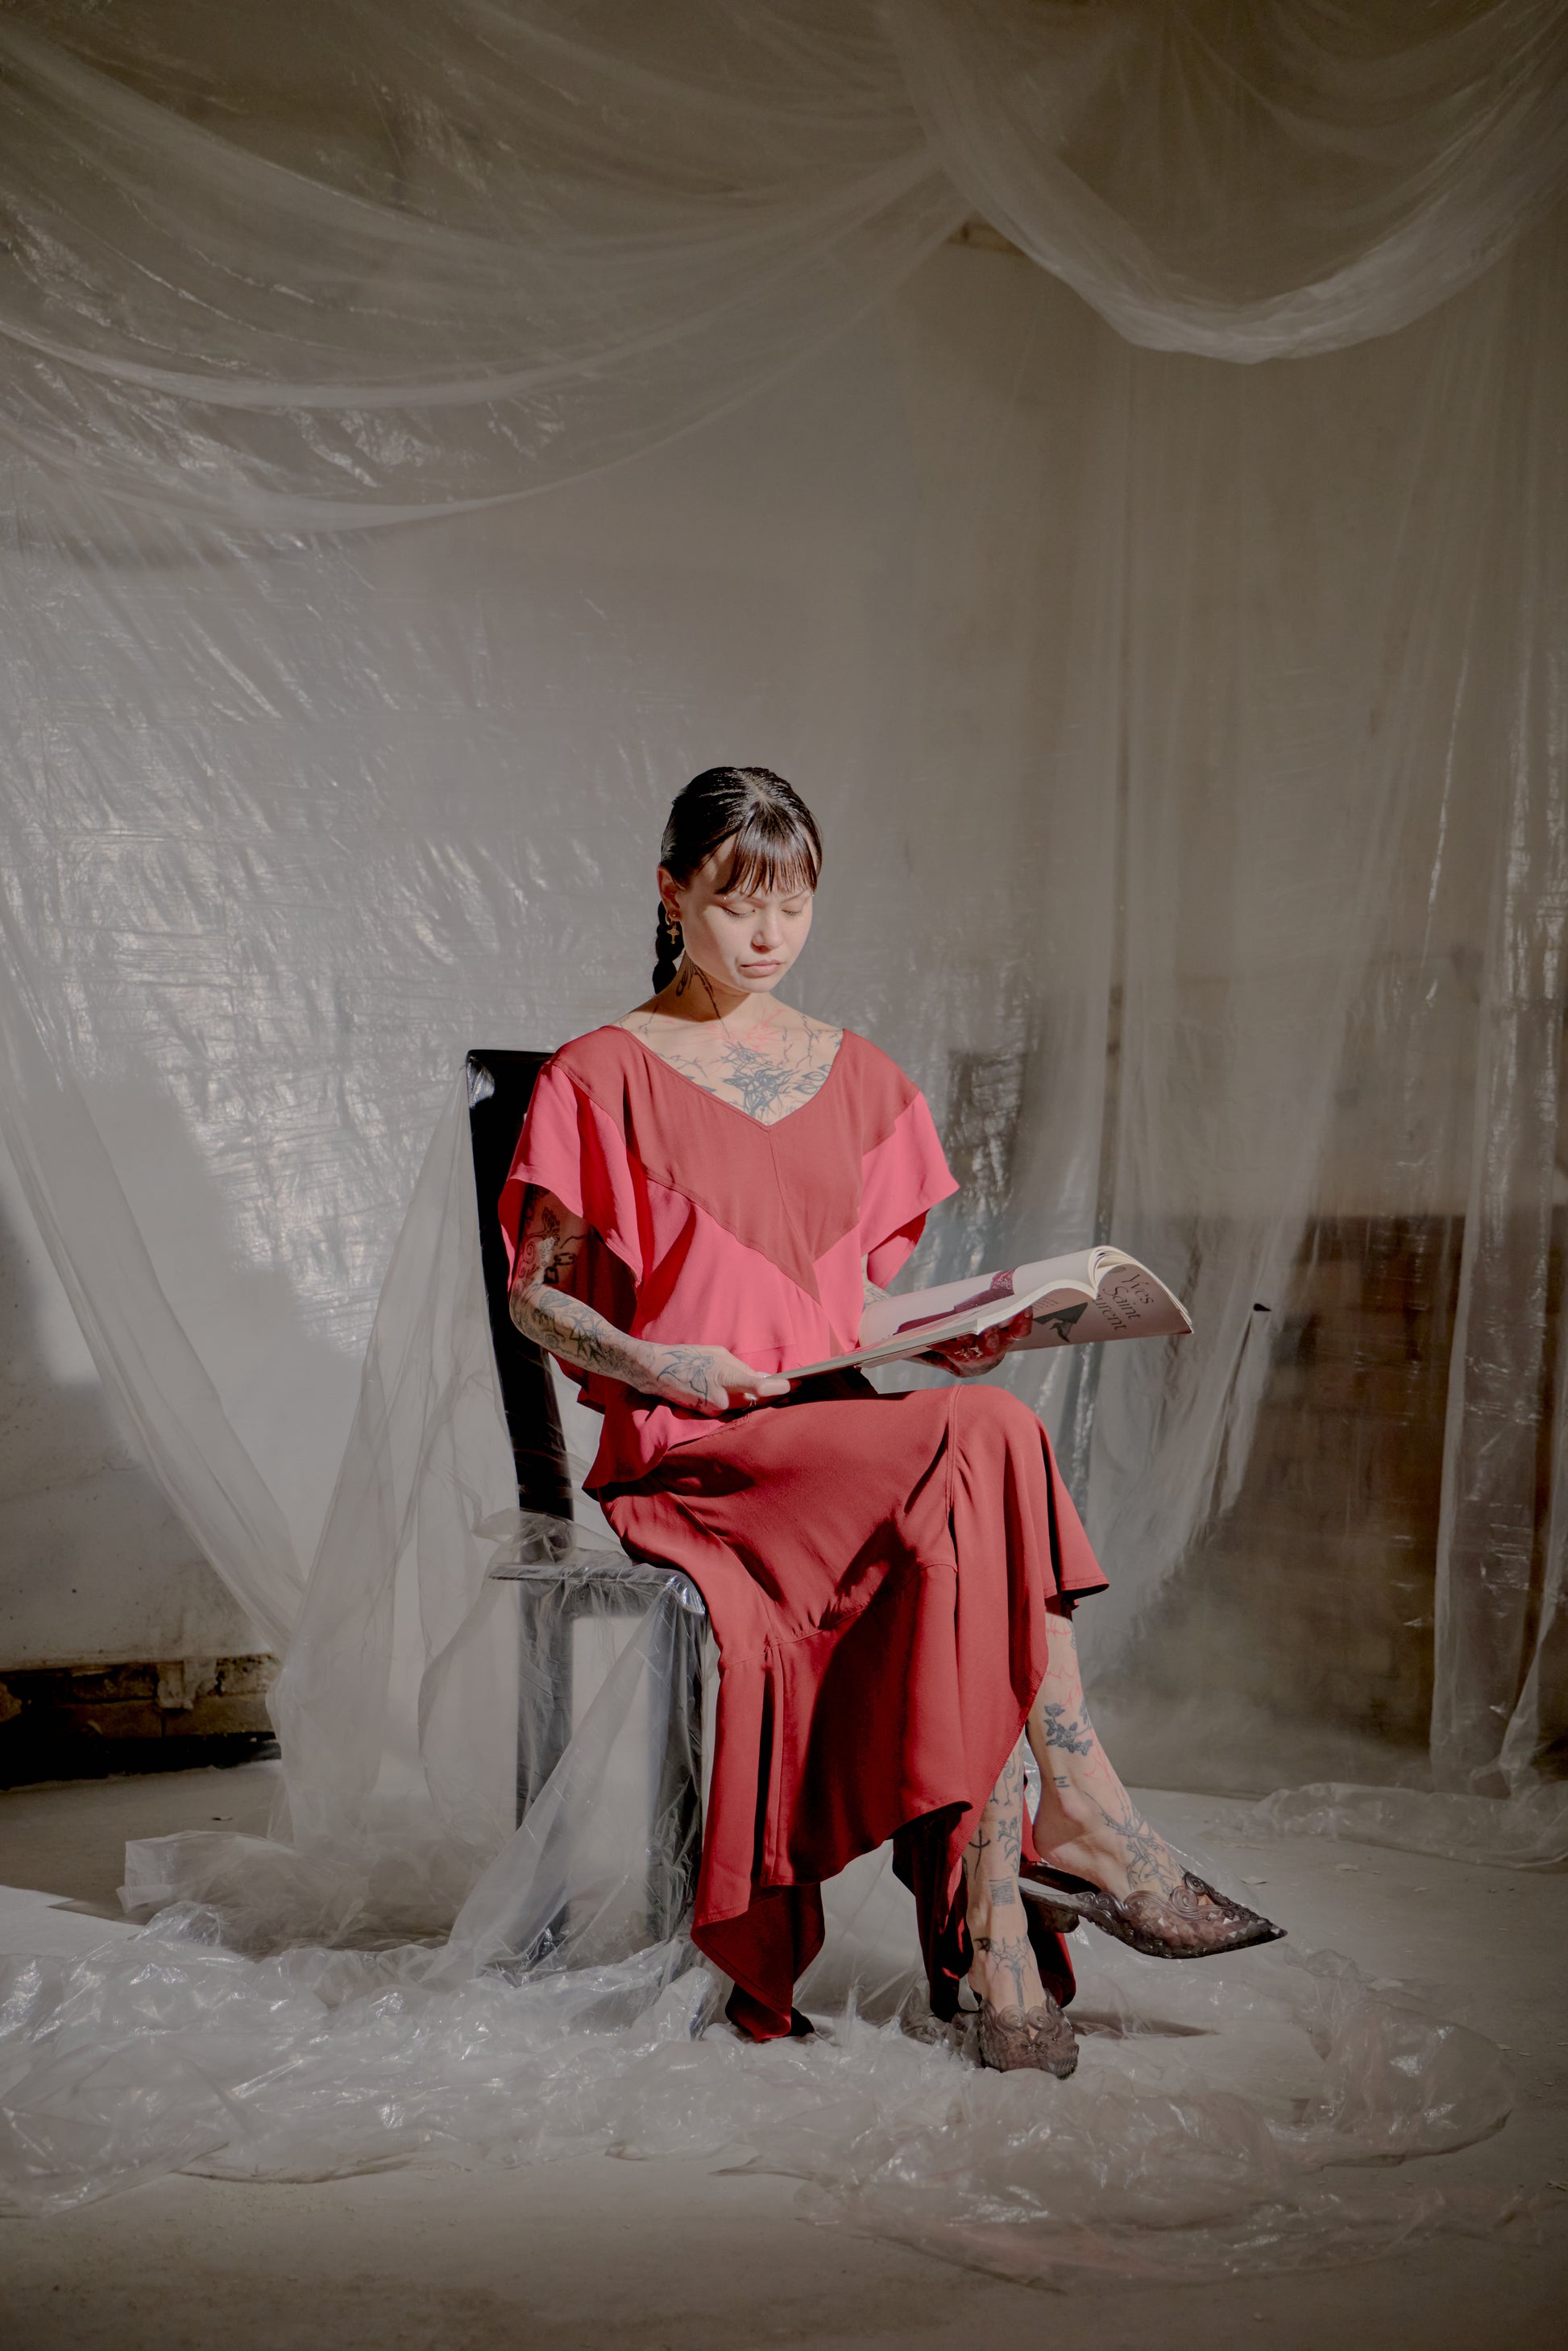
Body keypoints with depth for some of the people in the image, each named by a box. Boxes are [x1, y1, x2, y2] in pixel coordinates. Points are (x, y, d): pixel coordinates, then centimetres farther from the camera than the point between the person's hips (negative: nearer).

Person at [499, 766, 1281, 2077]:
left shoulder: (860, 1082, 18)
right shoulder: (603, 1079, 3)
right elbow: (536, 1296, 3)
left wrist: (947, 1336, -2)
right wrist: (656, 1365, -15)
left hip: (849, 1430, 5)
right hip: (688, 1453, -5)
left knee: (956, 1540, -31)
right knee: (991, 1444, -30)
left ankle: (990, 1924, -29)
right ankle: (1082, 1819, -23)